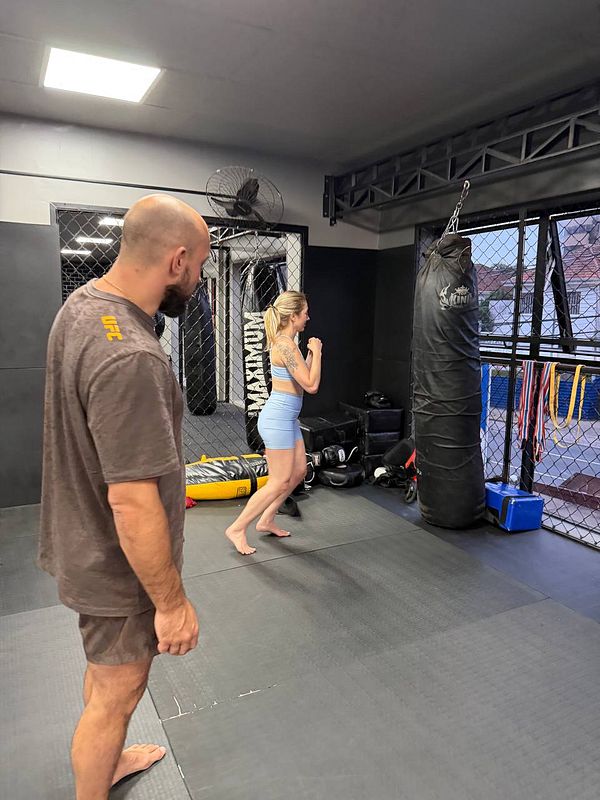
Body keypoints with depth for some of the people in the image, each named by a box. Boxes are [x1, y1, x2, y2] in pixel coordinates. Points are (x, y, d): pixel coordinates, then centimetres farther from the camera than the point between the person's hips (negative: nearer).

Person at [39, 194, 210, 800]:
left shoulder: (81, 303, -3)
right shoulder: (131, 359, -34)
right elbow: (132, 503, -31)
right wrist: (172, 603, -19)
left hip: (83, 542, 10)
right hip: (119, 566, -10)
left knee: (105, 672, 30)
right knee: (116, 695, 15)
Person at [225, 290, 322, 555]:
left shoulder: (285, 342, 11)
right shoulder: (286, 345, -20)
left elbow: (303, 379, 17)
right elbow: (311, 385, -21)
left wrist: (312, 353, 8)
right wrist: (316, 352, -12)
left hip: (287, 417, 10)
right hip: (278, 418, -10)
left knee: (298, 472, 16)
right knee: (280, 481, -2)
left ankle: (266, 520, 28)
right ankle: (237, 529, 9)